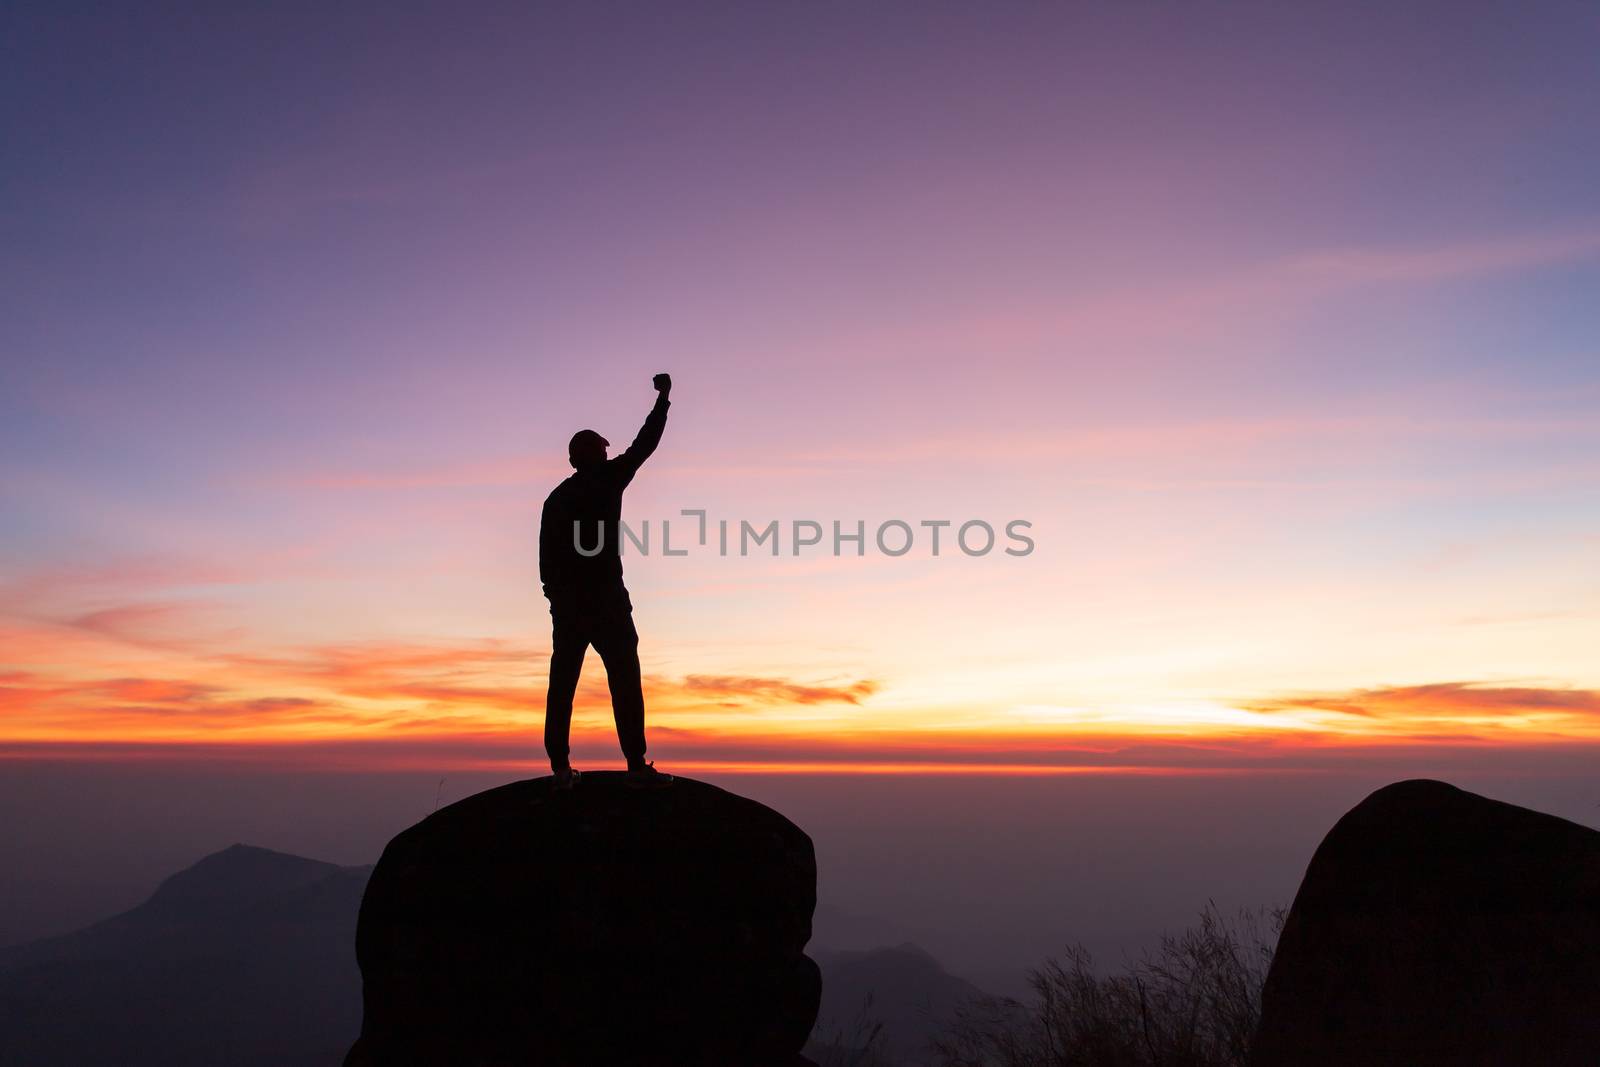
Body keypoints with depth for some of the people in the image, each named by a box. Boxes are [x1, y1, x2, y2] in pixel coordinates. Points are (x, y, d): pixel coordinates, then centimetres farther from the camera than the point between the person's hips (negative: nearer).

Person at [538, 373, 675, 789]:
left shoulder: (555, 498, 14)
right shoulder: (608, 480, 1)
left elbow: (546, 557, 12)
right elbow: (644, 444, 9)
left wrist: (557, 598, 16)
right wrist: (663, 397, 19)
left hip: (566, 603, 5)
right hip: (606, 598, -5)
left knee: (562, 684, 4)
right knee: (624, 681, -6)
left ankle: (561, 768, 3)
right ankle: (637, 765, -9)